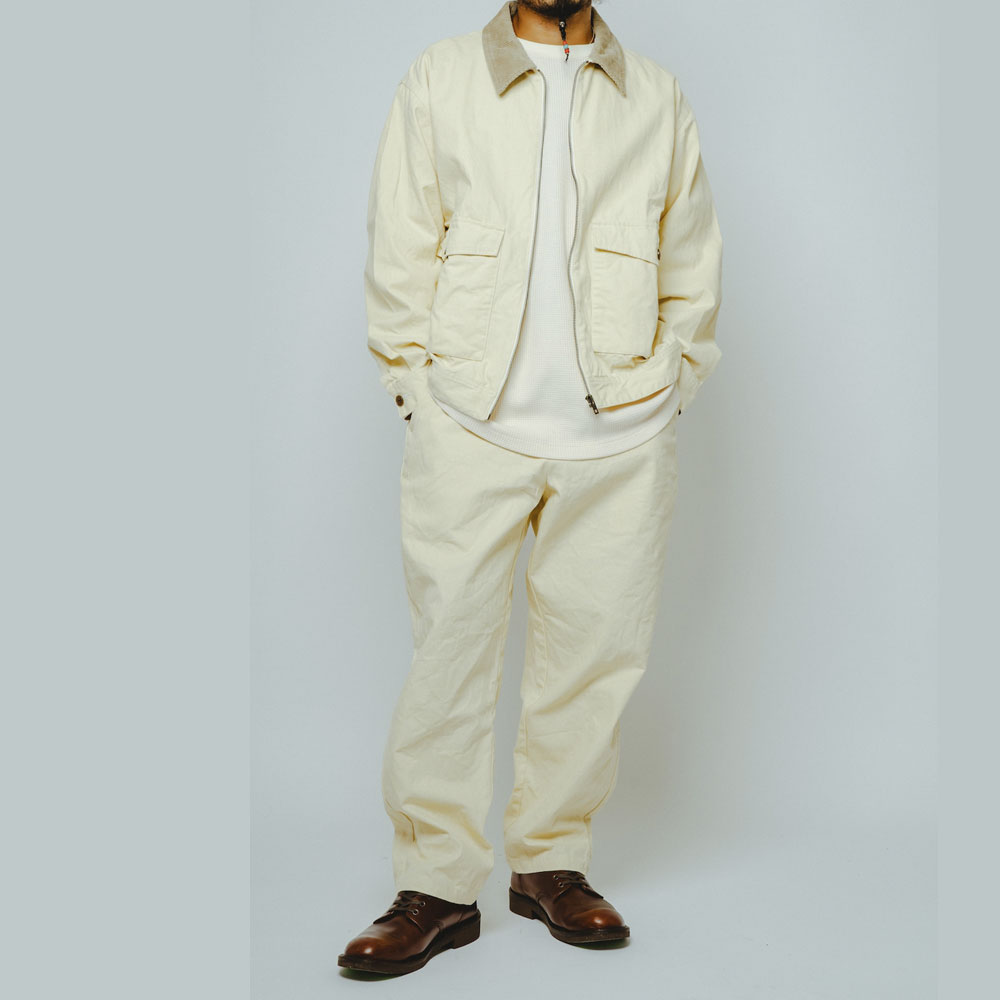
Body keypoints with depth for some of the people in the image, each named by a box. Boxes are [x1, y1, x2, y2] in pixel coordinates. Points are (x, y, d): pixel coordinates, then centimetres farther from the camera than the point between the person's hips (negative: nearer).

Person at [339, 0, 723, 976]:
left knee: (594, 649, 4)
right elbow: (399, 251, 6)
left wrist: (665, 389, 8)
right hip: (470, 423, -1)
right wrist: (417, 391, 2)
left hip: (620, 437, 2)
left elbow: (692, 267, 15)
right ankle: (436, 885, 10)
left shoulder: (658, 98, 12)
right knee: (450, 647, -2)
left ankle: (551, 859, 21)